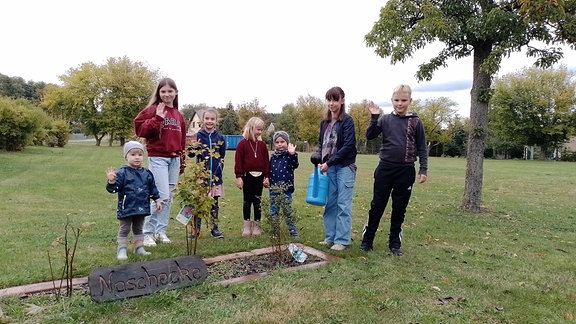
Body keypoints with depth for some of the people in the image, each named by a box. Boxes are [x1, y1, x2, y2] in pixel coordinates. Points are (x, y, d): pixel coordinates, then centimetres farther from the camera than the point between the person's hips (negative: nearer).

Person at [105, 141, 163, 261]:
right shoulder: (122, 173, -10)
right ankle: (122, 250, 17)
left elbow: (153, 188, 10)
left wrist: (157, 200, 8)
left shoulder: (147, 173, 3)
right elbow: (114, 188, -13)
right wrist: (111, 182, -32)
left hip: (142, 207, 4)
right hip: (127, 208, -4)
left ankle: (139, 248, 29)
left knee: (138, 229, 18)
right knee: (124, 229, 7)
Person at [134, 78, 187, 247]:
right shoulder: (153, 110, -3)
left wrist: (182, 161, 17)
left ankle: (161, 231, 21)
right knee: (162, 196, -11)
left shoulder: (179, 115, 14)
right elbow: (140, 129, -12)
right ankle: (148, 233, 4)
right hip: (158, 158, -6)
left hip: (174, 159, 6)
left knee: (169, 197, 9)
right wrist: (157, 118, -19)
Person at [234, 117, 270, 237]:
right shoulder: (242, 143, -2)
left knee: (257, 201, 8)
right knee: (247, 201, 7)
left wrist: (267, 176, 4)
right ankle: (247, 226, 15)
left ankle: (256, 225, 17)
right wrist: (239, 177, -9)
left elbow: (266, 161, 8)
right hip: (247, 176, -2)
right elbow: (238, 161, -5)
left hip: (259, 176, 3)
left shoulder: (262, 144, 8)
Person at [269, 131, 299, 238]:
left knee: (288, 211, 2)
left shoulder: (289, 155, -5)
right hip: (274, 189, 5)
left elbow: (294, 165, -24)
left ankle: (293, 232, 14)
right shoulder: (273, 157, 11)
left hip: (285, 189, -5)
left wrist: (292, 154, -38)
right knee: (273, 212, 12)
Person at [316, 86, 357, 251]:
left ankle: (342, 240, 6)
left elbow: (348, 146, -14)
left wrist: (329, 163, -15)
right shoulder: (324, 122, 11)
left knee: (343, 205, -1)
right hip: (329, 168, 6)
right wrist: (320, 161, 0)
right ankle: (330, 237, 19)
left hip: (345, 167, -5)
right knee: (330, 203, 9)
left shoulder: (347, 121, -7)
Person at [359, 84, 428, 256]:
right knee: (377, 206, 6)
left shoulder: (415, 122, 2)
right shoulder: (385, 119, 3)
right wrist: (374, 117, -16)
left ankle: (395, 244, 22)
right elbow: (370, 136, -7)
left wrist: (423, 170, -2)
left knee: (399, 209, 8)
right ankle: (367, 240, 17)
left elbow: (422, 148, 4)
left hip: (406, 171, 0)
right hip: (385, 169, 0)